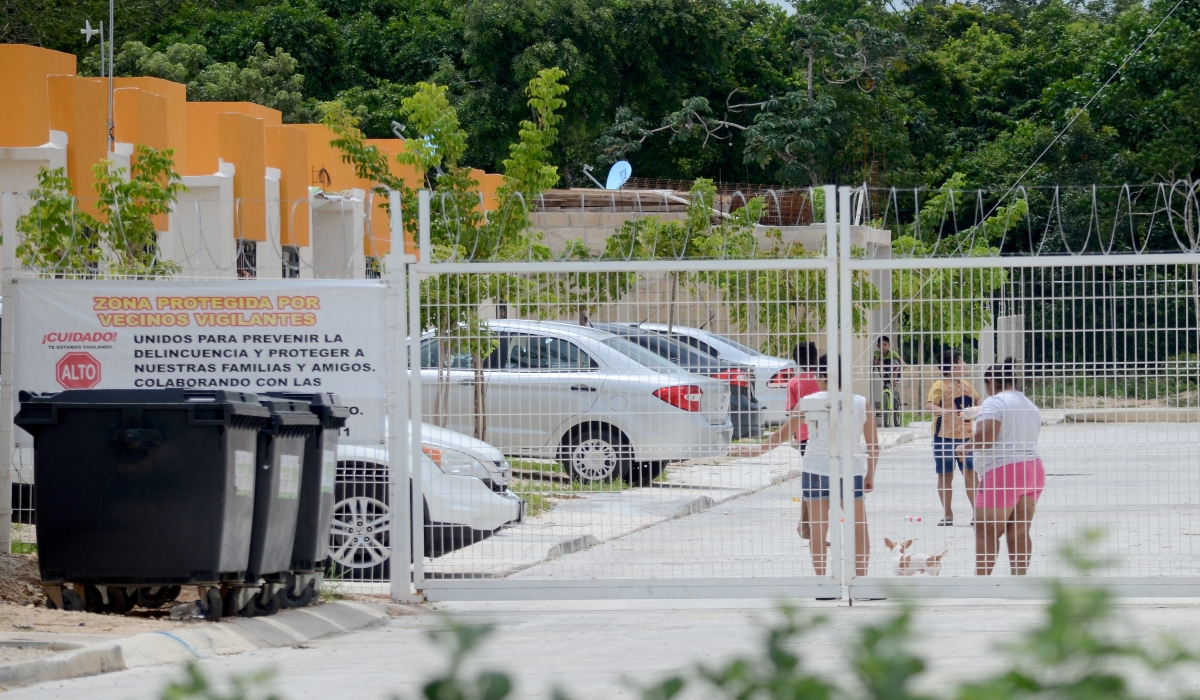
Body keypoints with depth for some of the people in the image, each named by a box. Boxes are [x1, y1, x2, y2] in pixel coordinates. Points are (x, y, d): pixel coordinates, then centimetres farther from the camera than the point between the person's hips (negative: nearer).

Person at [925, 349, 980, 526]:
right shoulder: (940, 386, -10)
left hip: (967, 437, 6)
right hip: (945, 437, -6)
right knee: (945, 475, 3)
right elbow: (929, 405, -25)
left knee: (971, 474, 3)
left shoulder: (966, 385, 13)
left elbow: (977, 401, 29)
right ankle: (947, 515, 11)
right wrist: (944, 411, -42)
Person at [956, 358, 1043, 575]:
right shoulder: (1030, 405, 20)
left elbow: (984, 438, -20)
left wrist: (966, 447, -2)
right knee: (1019, 533, 8)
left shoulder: (995, 402, -7)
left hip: (1003, 472, -8)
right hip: (1033, 470, 8)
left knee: (986, 533, -4)